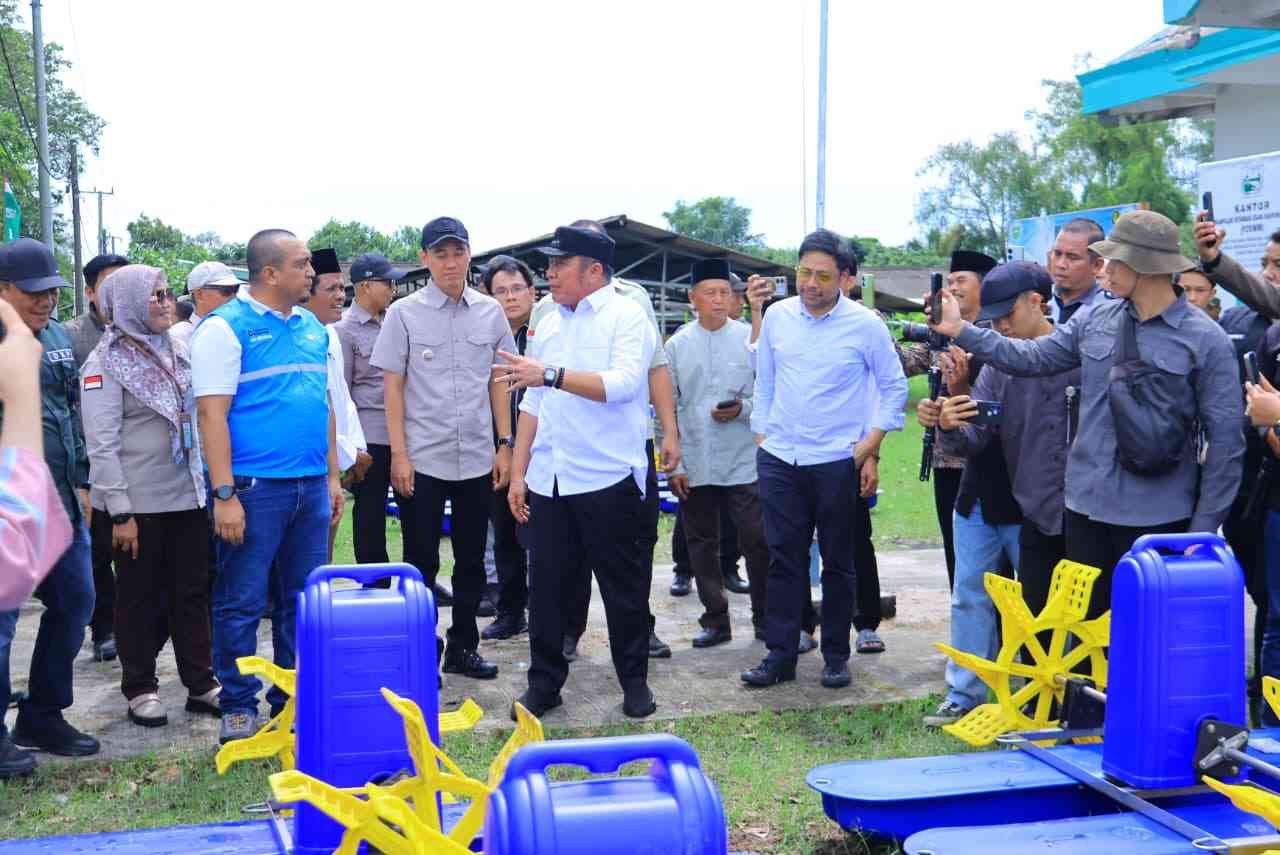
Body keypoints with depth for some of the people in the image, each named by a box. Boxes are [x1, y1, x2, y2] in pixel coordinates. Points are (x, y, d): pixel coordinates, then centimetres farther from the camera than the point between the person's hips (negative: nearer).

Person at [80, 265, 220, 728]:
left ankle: (201, 682, 20)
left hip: (188, 496, 5)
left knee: (192, 593, 10)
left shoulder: (178, 351, 9)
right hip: (140, 503, -5)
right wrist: (121, 512, -16)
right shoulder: (105, 362, -8)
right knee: (140, 598, 6)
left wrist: (209, 483, 10)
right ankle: (140, 688, 19)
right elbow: (102, 444, -12)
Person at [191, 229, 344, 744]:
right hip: (254, 487, -6)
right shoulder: (226, 328, -7)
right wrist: (224, 493, -16)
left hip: (311, 486, 6)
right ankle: (239, 706, 15)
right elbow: (212, 414, -12)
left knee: (303, 600, 12)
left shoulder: (313, 328, 12)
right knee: (242, 602, 3)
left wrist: (332, 475, 14)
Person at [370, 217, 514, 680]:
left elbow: (498, 382, 9)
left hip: (477, 459, 3)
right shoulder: (404, 313, -4)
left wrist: (504, 445, 4)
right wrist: (399, 455, -8)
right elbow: (393, 387, -3)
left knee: (471, 560, 12)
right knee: (422, 564, 5)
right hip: (422, 459, -3)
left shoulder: (490, 311, 4)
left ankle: (462, 647, 25)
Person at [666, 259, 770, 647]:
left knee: (757, 543, -1)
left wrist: (743, 409, -17)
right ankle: (715, 620, 22)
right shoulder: (677, 345, 4)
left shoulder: (751, 339, -1)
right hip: (694, 465, 2)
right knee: (702, 545, 10)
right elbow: (667, 408, 5)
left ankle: (765, 619, 15)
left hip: (744, 463, -2)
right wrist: (673, 464, 1)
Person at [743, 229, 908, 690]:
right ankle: (781, 654, 13)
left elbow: (894, 387, 1)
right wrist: (762, 438, 8)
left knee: (837, 562, 8)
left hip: (837, 462, -2)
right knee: (784, 559, 6)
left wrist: (870, 450, -4)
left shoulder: (865, 324, -6)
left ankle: (836, 656, 19)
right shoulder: (777, 316, 4)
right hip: (779, 460, 3)